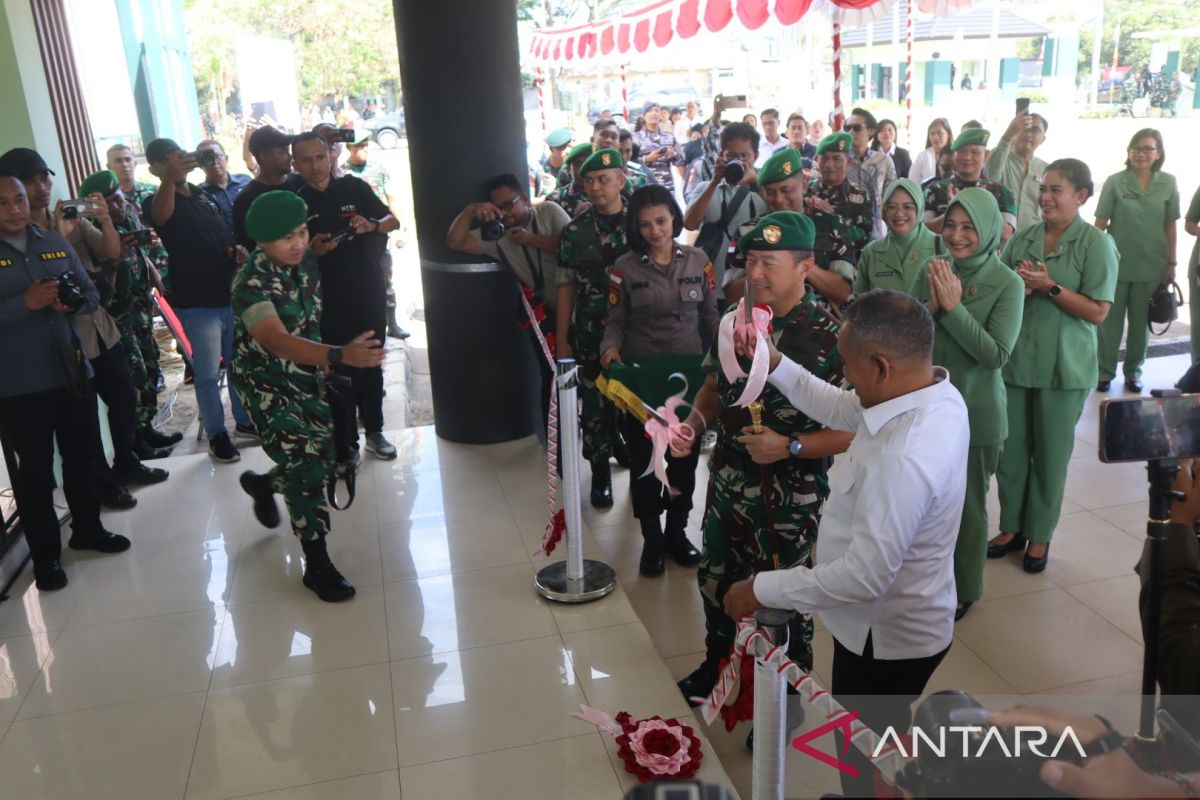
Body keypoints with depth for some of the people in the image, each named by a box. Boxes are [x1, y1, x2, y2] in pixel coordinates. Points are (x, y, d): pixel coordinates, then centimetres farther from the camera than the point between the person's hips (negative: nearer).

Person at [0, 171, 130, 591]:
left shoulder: (56, 244, 8)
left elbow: (91, 293, 10)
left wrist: (71, 303, -10)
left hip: (71, 371, 4)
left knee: (80, 454, 15)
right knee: (34, 466, 4)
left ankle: (87, 528, 34)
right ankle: (45, 554, 16)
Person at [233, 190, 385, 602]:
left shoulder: (306, 262, -7)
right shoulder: (251, 284, -27)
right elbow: (277, 341, -43)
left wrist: (323, 364, 13)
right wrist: (339, 355, -56)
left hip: (306, 374, 7)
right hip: (265, 381, -6)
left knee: (323, 457, 11)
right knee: (304, 461, -15)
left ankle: (262, 483, 42)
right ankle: (316, 565, -3)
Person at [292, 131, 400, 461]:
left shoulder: (354, 187, 2)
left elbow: (393, 221, 5)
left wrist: (372, 225, -17)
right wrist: (312, 251, -19)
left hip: (370, 293, 2)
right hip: (328, 300, -1)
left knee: (371, 365, 11)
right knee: (340, 370, 0)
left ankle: (374, 431, 24)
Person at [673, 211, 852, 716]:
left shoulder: (830, 339, -20)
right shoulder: (737, 319, -2)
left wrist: (789, 447, -27)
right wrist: (695, 422, -7)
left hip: (788, 501, -6)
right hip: (726, 483, 6)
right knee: (716, 579, 24)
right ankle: (718, 660, 52)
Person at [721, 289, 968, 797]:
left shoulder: (904, 457, -38)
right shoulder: (936, 393, -8)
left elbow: (866, 575, -35)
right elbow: (839, 410, 8)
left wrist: (763, 589, -25)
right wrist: (775, 364, -1)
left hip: (886, 637, -9)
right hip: (898, 622, 9)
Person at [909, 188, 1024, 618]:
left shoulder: (1007, 283, -13)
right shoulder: (931, 269, -2)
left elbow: (996, 354, -21)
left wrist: (953, 307, -24)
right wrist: (933, 305, -21)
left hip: (975, 413, -3)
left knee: (967, 505, 13)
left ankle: (964, 589, 33)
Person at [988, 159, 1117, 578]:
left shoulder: (1096, 243, -7)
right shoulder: (1022, 238, 5)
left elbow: (1098, 311, -11)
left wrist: (1049, 286, -19)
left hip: (1063, 367, -3)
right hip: (1015, 361, 4)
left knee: (1050, 455, 8)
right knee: (1010, 449, 10)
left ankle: (1040, 535, 24)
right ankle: (1012, 527, 27)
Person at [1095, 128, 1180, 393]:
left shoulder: (1168, 183, 0)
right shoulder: (1115, 182, -5)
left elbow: (1170, 226, 4)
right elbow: (1101, 223, -3)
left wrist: (1171, 263, 4)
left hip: (1151, 266, 2)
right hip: (1116, 263, -1)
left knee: (1141, 321, 12)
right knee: (1110, 320, 6)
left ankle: (1133, 371, 25)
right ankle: (1105, 371, 17)